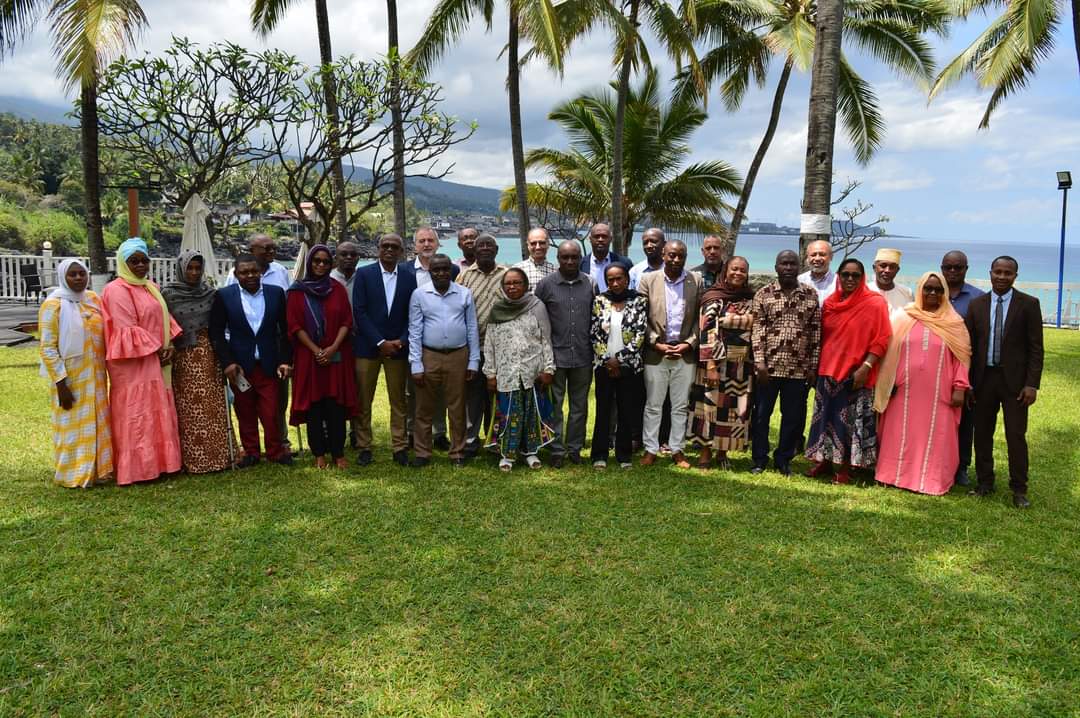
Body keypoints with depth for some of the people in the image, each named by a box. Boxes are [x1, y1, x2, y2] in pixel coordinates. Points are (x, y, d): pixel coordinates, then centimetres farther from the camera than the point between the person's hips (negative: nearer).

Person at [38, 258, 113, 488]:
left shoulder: (92, 299, 5)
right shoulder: (54, 305, -12)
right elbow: (47, 348, -14)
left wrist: (102, 374, 13)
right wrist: (61, 383, -19)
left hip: (95, 376, 6)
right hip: (70, 379, -6)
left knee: (96, 423, 14)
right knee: (73, 425, 5)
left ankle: (97, 469, 26)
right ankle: (74, 475, 17)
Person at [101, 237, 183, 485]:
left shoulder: (151, 288, 14)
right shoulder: (117, 290, -11)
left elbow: (164, 319, 15)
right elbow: (127, 330, -17)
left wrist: (169, 346, -2)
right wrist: (156, 350, -14)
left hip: (156, 361, 8)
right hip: (133, 363, -8)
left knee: (158, 412, 12)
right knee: (136, 414, -2)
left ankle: (157, 462, 20)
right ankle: (137, 469, 5)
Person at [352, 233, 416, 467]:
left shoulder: (409, 278, 6)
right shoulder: (364, 274, 0)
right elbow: (359, 312, -6)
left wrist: (401, 341, -9)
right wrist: (380, 342, -12)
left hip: (398, 347, 2)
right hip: (367, 347, -1)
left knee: (399, 401, 6)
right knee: (363, 401, 4)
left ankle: (400, 447, 14)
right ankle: (364, 447, 14)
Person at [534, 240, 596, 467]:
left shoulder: (590, 284, 6)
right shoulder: (546, 284, -1)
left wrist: (595, 349, 9)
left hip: (583, 356, 2)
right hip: (556, 355, -2)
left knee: (579, 405, 10)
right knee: (555, 406, 3)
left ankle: (575, 448, 22)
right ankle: (557, 450, 13)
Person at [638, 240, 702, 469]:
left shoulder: (696, 282, 4)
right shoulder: (648, 280, 1)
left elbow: (700, 318, 4)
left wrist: (689, 343, -7)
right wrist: (656, 343, -9)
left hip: (685, 353, 1)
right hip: (656, 352, -1)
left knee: (681, 406, 8)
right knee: (653, 405, 5)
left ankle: (677, 450, 18)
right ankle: (650, 449, 15)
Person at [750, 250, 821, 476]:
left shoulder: (811, 294, 5)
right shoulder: (763, 293, 2)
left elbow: (816, 331, 5)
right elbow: (757, 329, -2)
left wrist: (813, 365, 2)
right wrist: (759, 361, -9)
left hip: (798, 369, 1)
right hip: (768, 366, -1)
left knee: (793, 416, 8)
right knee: (761, 414, 6)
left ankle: (783, 459, 23)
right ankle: (759, 459, 19)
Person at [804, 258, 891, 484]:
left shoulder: (875, 303, -7)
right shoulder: (829, 303, 8)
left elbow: (882, 339, -10)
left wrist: (865, 367, -18)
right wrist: (816, 365, 9)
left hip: (855, 373, -5)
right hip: (828, 370, 5)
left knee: (850, 420, 2)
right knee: (825, 416, 11)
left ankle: (844, 467, 13)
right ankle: (823, 459, 25)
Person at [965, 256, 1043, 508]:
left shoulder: (1029, 304, -2)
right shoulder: (977, 304, 5)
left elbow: (1036, 348, -4)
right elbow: (970, 345, 6)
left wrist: (1032, 384, -10)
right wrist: (967, 381, 1)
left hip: (1015, 380, -3)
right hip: (984, 378, 3)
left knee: (1016, 435, 0)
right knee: (982, 433, 10)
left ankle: (1019, 489, 11)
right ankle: (985, 483, 23)